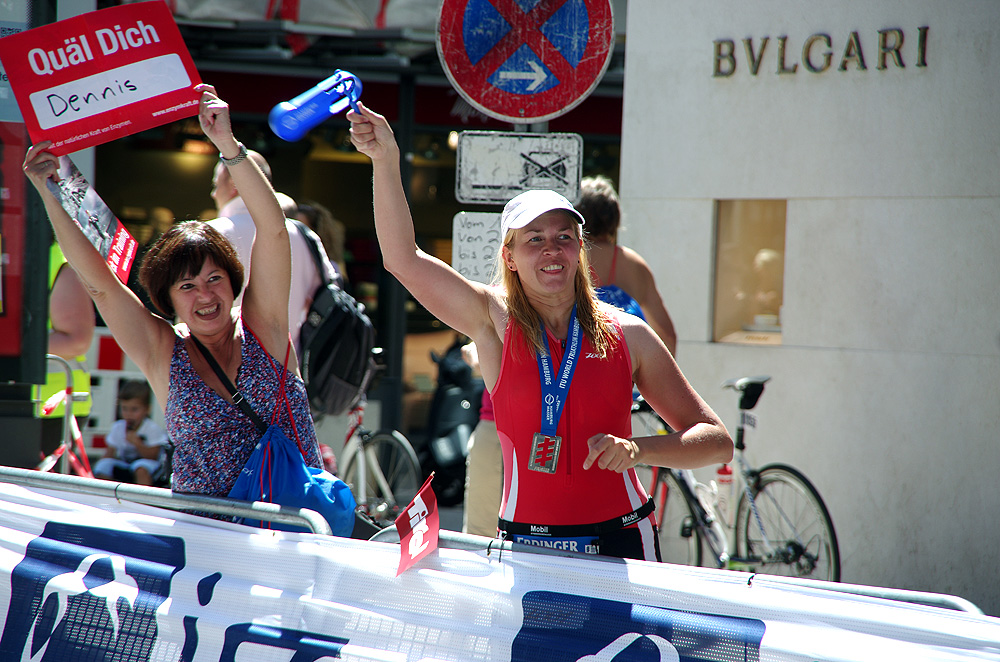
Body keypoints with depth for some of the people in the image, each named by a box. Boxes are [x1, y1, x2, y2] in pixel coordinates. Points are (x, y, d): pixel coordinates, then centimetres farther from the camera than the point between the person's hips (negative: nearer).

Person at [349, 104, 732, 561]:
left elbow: (717, 442, 5)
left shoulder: (627, 335, 3)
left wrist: (638, 450, -13)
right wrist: (385, 160, -18)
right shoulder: (495, 322, 3)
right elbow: (402, 257, -8)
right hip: (523, 549, 0)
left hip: (619, 543, 0)